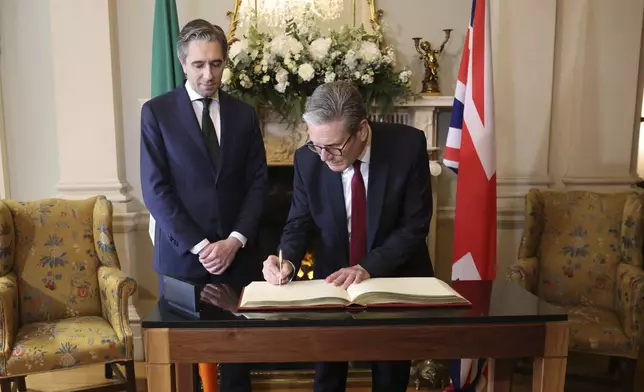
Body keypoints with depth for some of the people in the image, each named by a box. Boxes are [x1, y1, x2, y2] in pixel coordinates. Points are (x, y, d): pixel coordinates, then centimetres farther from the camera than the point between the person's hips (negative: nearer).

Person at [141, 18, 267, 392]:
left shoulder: (244, 114, 7)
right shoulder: (157, 111, -1)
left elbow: (259, 182, 3)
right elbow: (155, 188, -7)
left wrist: (236, 240, -8)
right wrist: (197, 245, -13)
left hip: (236, 253, 2)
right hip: (182, 254, -2)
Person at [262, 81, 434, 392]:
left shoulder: (408, 145, -20)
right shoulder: (308, 159, -15)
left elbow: (415, 225, -16)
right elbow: (299, 224, -4)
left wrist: (369, 267, -27)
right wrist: (287, 261, -25)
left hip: (396, 275, -1)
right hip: (335, 278, 1)